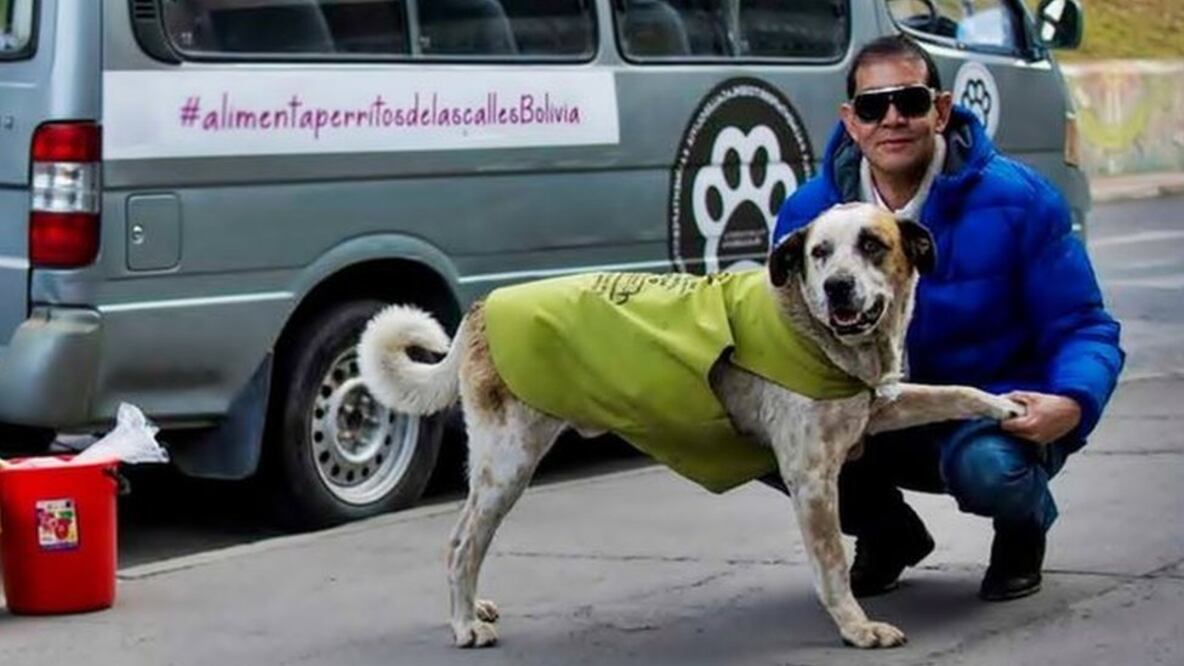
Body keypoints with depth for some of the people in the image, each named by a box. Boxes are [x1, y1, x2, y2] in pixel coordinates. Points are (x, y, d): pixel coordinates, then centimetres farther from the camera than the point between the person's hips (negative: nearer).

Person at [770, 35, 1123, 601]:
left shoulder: (1016, 200, -14)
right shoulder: (807, 211, -6)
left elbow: (1081, 327, -10)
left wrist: (1072, 403, -32)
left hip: (997, 412, -3)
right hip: (876, 423, 4)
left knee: (987, 468, -39)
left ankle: (1024, 532, 4)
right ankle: (887, 532, 9)